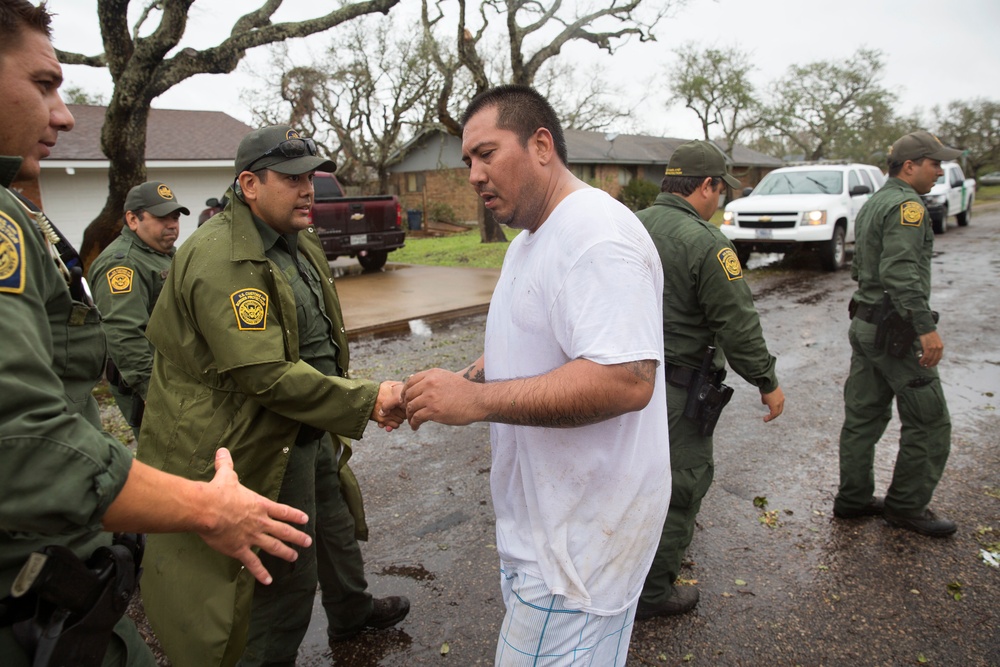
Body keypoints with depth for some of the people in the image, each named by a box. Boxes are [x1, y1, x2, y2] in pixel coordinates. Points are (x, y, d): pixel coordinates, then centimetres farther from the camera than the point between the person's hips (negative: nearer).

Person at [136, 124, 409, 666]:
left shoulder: (299, 243, 9)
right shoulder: (221, 260, -24)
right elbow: (265, 374, -30)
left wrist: (363, 396, 11)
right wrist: (367, 400, -27)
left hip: (311, 430, 10)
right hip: (263, 447, -10)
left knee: (338, 526, 27)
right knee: (288, 576, 6)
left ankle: (352, 612, 52)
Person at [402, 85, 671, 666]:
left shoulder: (597, 236, -21)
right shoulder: (527, 241, 13)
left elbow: (627, 379, -32)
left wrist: (477, 400, -28)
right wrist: (457, 384, 3)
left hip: (582, 530, -10)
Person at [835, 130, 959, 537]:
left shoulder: (872, 204, 16)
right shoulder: (906, 205, -14)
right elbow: (901, 273, -26)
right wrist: (926, 327, -27)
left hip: (865, 322, 10)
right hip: (895, 329, -10)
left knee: (863, 416, 13)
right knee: (929, 421, 2)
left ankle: (853, 499, 22)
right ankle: (907, 506, 13)